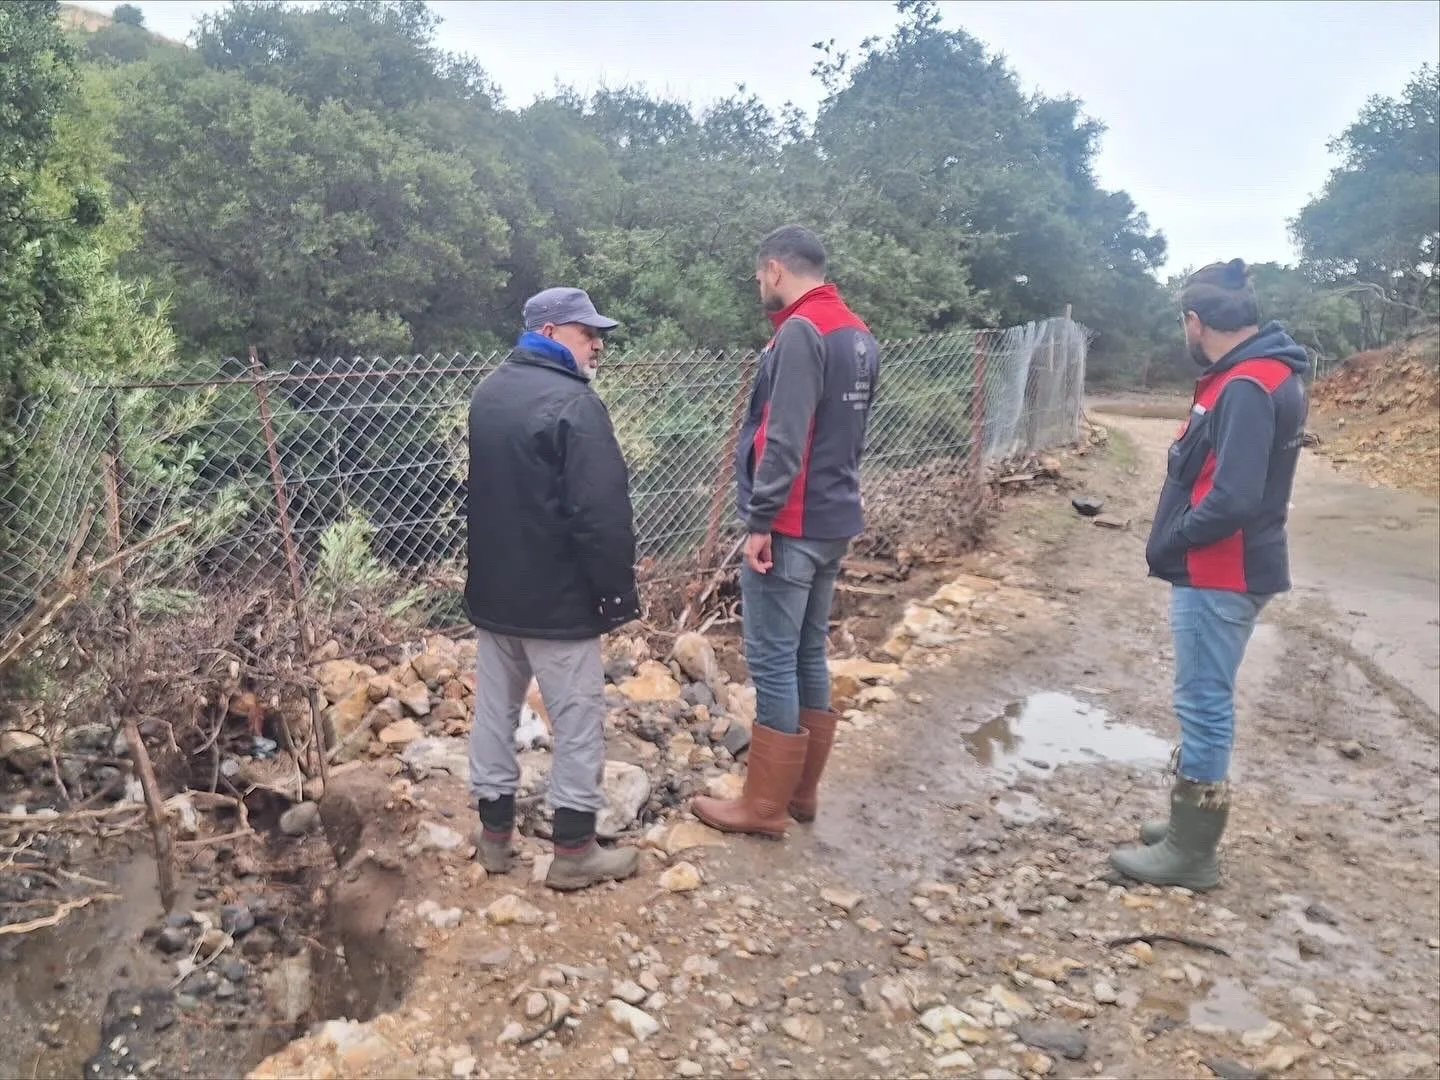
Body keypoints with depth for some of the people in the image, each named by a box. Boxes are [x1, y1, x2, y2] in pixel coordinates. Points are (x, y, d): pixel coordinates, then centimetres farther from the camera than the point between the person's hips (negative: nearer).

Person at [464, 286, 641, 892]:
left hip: (492, 589, 9)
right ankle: (573, 852, 14)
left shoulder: (488, 392, 10)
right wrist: (618, 591, -14)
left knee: (495, 709, 16)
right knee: (578, 722, 4)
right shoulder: (574, 403, -19)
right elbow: (602, 513, -23)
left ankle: (494, 833, 28)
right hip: (557, 597, -8)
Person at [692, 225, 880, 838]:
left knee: (773, 663, -1)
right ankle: (801, 791, 25)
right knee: (809, 656, 15)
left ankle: (764, 806, 10)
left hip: (791, 527, -9)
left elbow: (784, 440, -23)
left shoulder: (800, 331, -15)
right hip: (834, 522, 9)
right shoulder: (859, 336, 13)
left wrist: (760, 521, -19)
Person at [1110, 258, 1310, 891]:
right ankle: (1191, 825, 31)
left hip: (1219, 576, -10)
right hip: (1219, 571, 10)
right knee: (1204, 704, 17)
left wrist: (1170, 542, -13)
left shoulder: (1248, 387, -21)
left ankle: (1191, 853, 12)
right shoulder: (1255, 374, 10)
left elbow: (1234, 500, -28)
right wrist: (1177, 542, 6)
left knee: (1204, 706, 0)